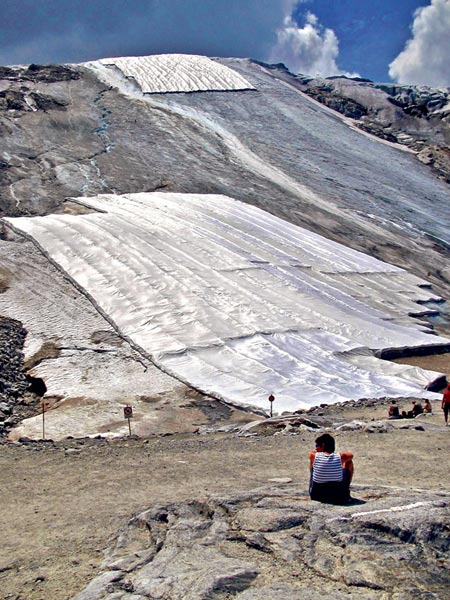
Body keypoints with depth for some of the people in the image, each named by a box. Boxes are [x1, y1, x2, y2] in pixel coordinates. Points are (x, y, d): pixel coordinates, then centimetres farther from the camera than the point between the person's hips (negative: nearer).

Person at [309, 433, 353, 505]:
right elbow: (351, 455, 15)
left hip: (316, 496, 0)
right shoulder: (339, 456, -10)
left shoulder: (314, 455, -11)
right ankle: (346, 492, 34)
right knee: (349, 461, 18)